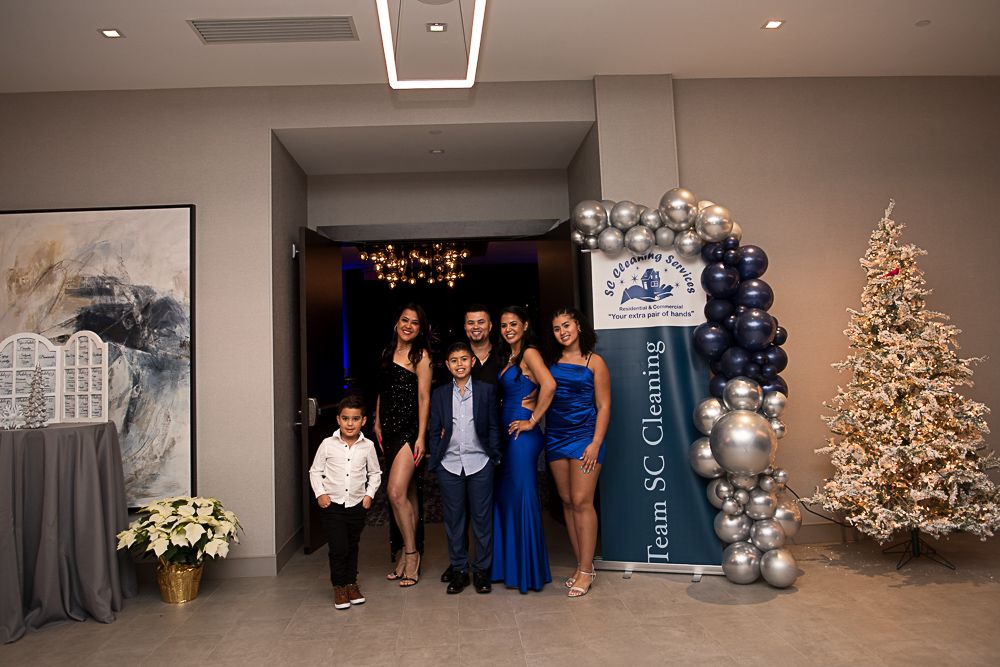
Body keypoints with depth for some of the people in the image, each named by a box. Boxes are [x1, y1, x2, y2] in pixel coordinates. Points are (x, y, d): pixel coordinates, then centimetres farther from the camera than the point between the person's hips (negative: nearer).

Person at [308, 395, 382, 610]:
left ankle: (351, 583, 31)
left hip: (357, 505, 2)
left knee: (352, 547, 15)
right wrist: (320, 493, -8)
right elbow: (315, 471, 3)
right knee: (338, 548, -3)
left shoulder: (367, 446, -2)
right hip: (332, 505, -2)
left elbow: (375, 473, 10)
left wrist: (369, 494, -1)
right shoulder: (328, 444, -6)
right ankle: (339, 586, 15)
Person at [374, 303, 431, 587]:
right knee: (407, 494, 12)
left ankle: (410, 553, 2)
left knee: (396, 491, -14)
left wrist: (421, 437, -14)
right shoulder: (388, 353, 15)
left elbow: (424, 397, -9)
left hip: (410, 429, -6)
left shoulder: (421, 355, -4)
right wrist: (377, 424, 13)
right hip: (390, 430, 6)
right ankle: (404, 555, 19)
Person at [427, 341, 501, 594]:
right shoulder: (439, 394, 6)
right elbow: (435, 430, 8)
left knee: (482, 517, 5)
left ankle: (482, 570, 18)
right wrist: (433, 460, 2)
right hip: (449, 464, 2)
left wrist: (494, 457, -1)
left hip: (479, 463, -1)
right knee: (453, 519, 8)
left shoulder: (486, 390, 2)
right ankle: (459, 570, 20)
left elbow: (493, 427, 4)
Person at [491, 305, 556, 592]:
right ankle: (509, 564, 25)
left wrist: (533, 420, -19)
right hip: (507, 433, 9)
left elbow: (549, 385, -25)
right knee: (504, 496, 13)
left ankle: (528, 570, 10)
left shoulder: (529, 353, -10)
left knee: (523, 497, -2)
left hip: (523, 435, -9)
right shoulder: (509, 357, 17)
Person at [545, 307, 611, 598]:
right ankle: (582, 565, 16)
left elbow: (603, 406, -4)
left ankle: (586, 569, 1)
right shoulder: (551, 361, 11)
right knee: (567, 501, 6)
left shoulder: (594, 362, 0)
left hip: (584, 435, -4)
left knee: (581, 501, -8)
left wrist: (595, 443, -11)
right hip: (555, 437, 5)